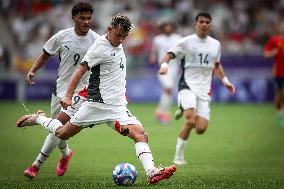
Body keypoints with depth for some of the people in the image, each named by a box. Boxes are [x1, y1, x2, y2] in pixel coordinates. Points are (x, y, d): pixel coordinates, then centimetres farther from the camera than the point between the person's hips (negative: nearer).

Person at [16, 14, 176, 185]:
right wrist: (68, 96, -22)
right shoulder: (100, 47, -12)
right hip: (97, 104, -7)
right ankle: (38, 119, 31)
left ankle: (151, 172, -25)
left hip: (118, 107, 7)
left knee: (141, 135, -14)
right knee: (62, 134, 4)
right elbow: (80, 71, -14)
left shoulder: (118, 46, 14)